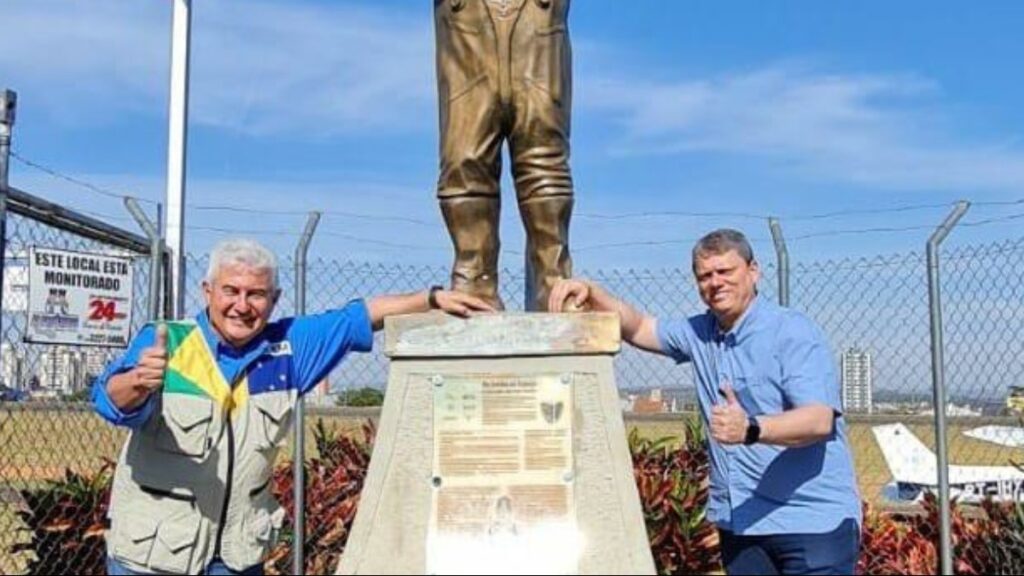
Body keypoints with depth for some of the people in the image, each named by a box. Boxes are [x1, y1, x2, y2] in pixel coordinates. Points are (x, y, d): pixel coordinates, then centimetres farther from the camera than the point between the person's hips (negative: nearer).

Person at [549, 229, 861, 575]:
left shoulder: (793, 333, -10)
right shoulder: (700, 334, 11)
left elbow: (820, 419, -21)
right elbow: (637, 328, 19)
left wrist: (751, 429, -39)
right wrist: (590, 293, 0)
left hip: (812, 520, -6)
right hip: (739, 521, 6)